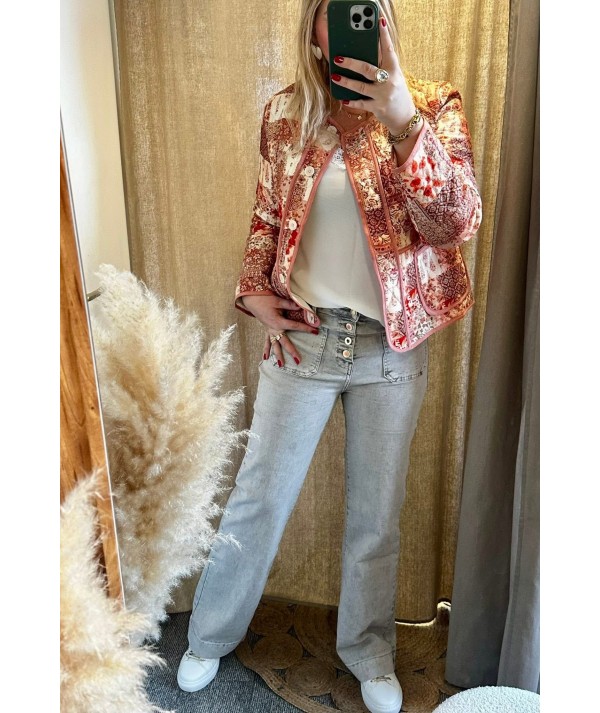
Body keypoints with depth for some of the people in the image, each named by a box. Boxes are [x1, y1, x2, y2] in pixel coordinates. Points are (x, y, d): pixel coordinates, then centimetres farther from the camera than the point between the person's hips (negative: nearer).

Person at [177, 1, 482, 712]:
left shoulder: (433, 104, -2)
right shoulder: (286, 112, 3)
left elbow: (458, 221, -15)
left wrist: (404, 124, -29)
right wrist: (253, 291, -5)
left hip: (392, 345, 0)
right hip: (302, 337, 1)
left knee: (377, 512, 14)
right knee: (258, 495, 11)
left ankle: (368, 651, 41)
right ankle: (210, 634, 38)